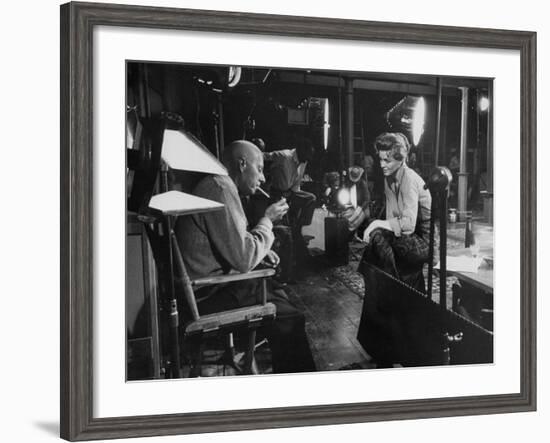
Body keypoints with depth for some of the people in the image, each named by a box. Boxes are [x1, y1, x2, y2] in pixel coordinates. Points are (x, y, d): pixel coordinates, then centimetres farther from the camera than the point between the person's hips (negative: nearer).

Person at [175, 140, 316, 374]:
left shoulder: (215, 186, 15)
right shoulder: (221, 189, -19)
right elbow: (244, 260, -22)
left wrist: (261, 250, 7)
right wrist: (267, 220, -8)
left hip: (207, 287, 11)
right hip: (208, 296, -11)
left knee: (279, 299, 19)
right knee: (290, 318, -9)